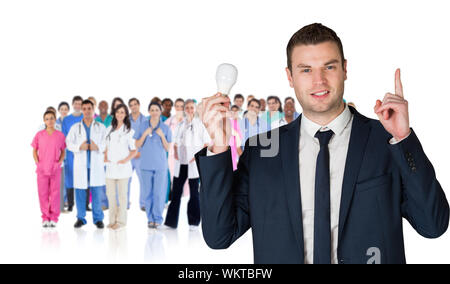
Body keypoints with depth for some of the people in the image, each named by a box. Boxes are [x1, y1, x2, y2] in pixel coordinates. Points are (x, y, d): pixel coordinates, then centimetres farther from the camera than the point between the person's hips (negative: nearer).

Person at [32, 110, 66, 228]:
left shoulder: (60, 135, 2)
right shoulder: (39, 135, 3)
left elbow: (63, 151, 8)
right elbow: (34, 151, 9)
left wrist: (59, 162, -6)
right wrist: (37, 163, -3)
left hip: (55, 169, -1)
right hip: (42, 169, 1)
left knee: (55, 193, 1)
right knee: (43, 193, 3)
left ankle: (54, 218, 8)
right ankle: (45, 218, 12)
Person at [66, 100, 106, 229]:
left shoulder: (101, 127, 10)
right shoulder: (75, 128, 12)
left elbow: (107, 143, 3)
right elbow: (69, 143, 5)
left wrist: (98, 147, -16)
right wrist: (79, 147, -13)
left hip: (96, 164, -1)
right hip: (80, 164, 1)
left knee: (97, 191, -1)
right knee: (80, 191, 1)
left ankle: (98, 218, 8)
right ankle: (81, 218, 12)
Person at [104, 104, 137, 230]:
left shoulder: (129, 131, 0)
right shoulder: (109, 129, 13)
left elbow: (134, 150, 0)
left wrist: (126, 159, -14)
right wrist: (105, 157, 6)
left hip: (122, 166, -4)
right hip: (110, 166, 4)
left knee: (122, 194, -1)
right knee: (110, 193, 6)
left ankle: (121, 221, 5)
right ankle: (112, 220, 15)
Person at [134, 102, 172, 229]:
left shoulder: (165, 128, 4)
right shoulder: (143, 126, 5)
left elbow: (167, 148, 3)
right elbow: (137, 145, 3)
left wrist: (162, 136, -12)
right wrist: (145, 134, -11)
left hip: (160, 165, -1)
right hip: (146, 164, 1)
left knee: (159, 193, -4)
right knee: (148, 193, 3)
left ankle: (158, 218, 6)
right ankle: (150, 218, 13)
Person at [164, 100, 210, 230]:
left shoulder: (199, 124, 1)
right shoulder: (180, 125, 12)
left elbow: (207, 143, 0)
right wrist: (175, 153, 4)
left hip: (193, 162, -3)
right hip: (180, 162, 3)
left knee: (194, 192, 2)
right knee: (176, 191, 3)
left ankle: (194, 221, 10)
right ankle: (171, 221, 8)